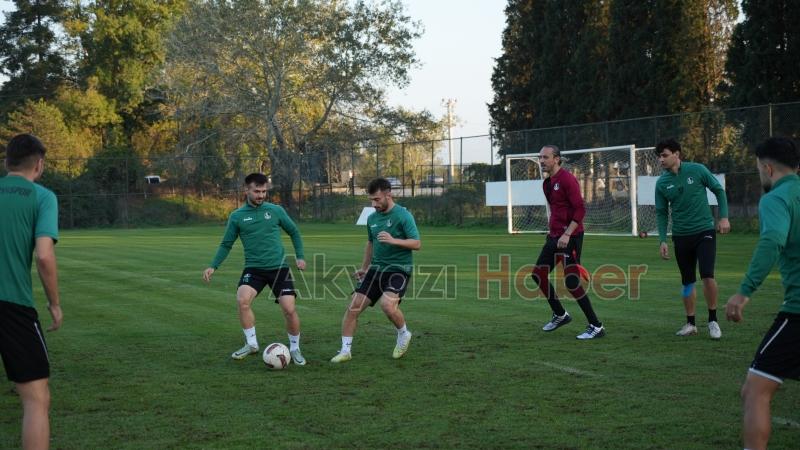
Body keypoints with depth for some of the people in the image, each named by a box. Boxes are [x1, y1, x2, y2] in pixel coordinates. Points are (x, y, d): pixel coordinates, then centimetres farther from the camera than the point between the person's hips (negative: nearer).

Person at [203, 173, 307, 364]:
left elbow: (294, 232, 14)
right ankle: (251, 344, -5)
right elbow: (226, 244, 9)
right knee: (242, 300, -25)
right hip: (253, 268, 0)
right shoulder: (237, 216, 3)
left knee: (289, 309, -11)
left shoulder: (276, 210, 2)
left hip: (279, 267, 0)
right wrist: (213, 266, -1)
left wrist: (300, 256, 5)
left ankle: (295, 348, 14)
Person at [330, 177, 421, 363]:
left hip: (398, 269, -6)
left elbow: (417, 243, -14)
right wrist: (364, 268, 28)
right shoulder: (372, 218, 10)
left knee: (387, 304, -29)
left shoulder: (403, 215, -10)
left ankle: (403, 334, 1)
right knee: (353, 306, -3)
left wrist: (393, 240, -27)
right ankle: (345, 351, 9)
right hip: (376, 269, 6)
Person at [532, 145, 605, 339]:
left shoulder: (567, 179, -14)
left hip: (570, 237, -9)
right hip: (555, 236, 9)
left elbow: (580, 209, -19)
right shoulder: (547, 183, 14)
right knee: (538, 274, 10)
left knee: (571, 282, -11)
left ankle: (596, 327, -2)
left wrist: (567, 234, -24)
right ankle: (560, 315, 26)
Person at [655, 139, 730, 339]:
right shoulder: (662, 183, 0)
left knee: (707, 275, -15)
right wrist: (662, 240, -1)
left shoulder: (697, 170, -8)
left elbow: (719, 190, 2)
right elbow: (661, 213, 6)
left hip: (704, 231, -3)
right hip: (681, 236, 3)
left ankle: (713, 320, 3)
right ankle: (690, 323, 23)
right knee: (687, 281, 9)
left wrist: (724, 217, -6)